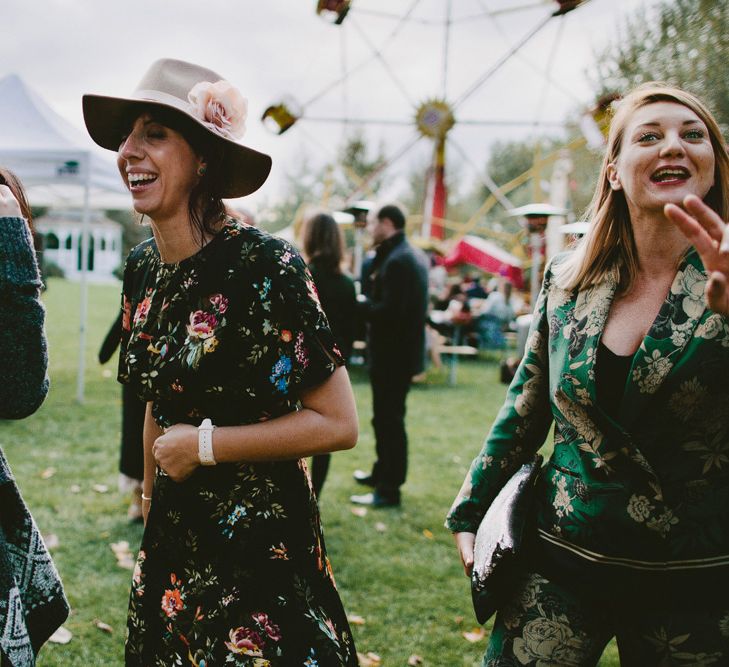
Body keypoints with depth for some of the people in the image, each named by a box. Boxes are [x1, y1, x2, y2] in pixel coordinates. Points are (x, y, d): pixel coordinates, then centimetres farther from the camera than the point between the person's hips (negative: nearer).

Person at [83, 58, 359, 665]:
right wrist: (149, 492, 16)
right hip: (172, 536, 7)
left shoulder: (263, 266, -20)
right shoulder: (143, 268, 2)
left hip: (259, 545, -7)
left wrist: (204, 445, -18)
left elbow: (338, 424, -20)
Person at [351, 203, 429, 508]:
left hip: (392, 354, -10)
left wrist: (358, 305, -14)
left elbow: (388, 311, -27)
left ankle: (388, 491, 5)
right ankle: (383, 474, 35)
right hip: (403, 349, 10)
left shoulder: (397, 260, -20)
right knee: (387, 417, 21)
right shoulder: (413, 255, 12)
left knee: (388, 420, -3)